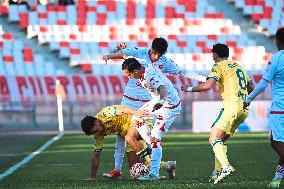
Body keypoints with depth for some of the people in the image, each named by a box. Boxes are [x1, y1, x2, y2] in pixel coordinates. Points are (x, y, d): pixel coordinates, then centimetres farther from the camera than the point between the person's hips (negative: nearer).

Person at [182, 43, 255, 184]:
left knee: (214, 138, -12)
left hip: (231, 105, -8)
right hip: (244, 109, 8)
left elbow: (208, 85, -13)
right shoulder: (238, 66, 24)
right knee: (221, 139, 16)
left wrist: (190, 89, -1)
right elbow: (251, 87, 25)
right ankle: (218, 171, 9)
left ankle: (226, 166, -33)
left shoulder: (219, 66, 0)